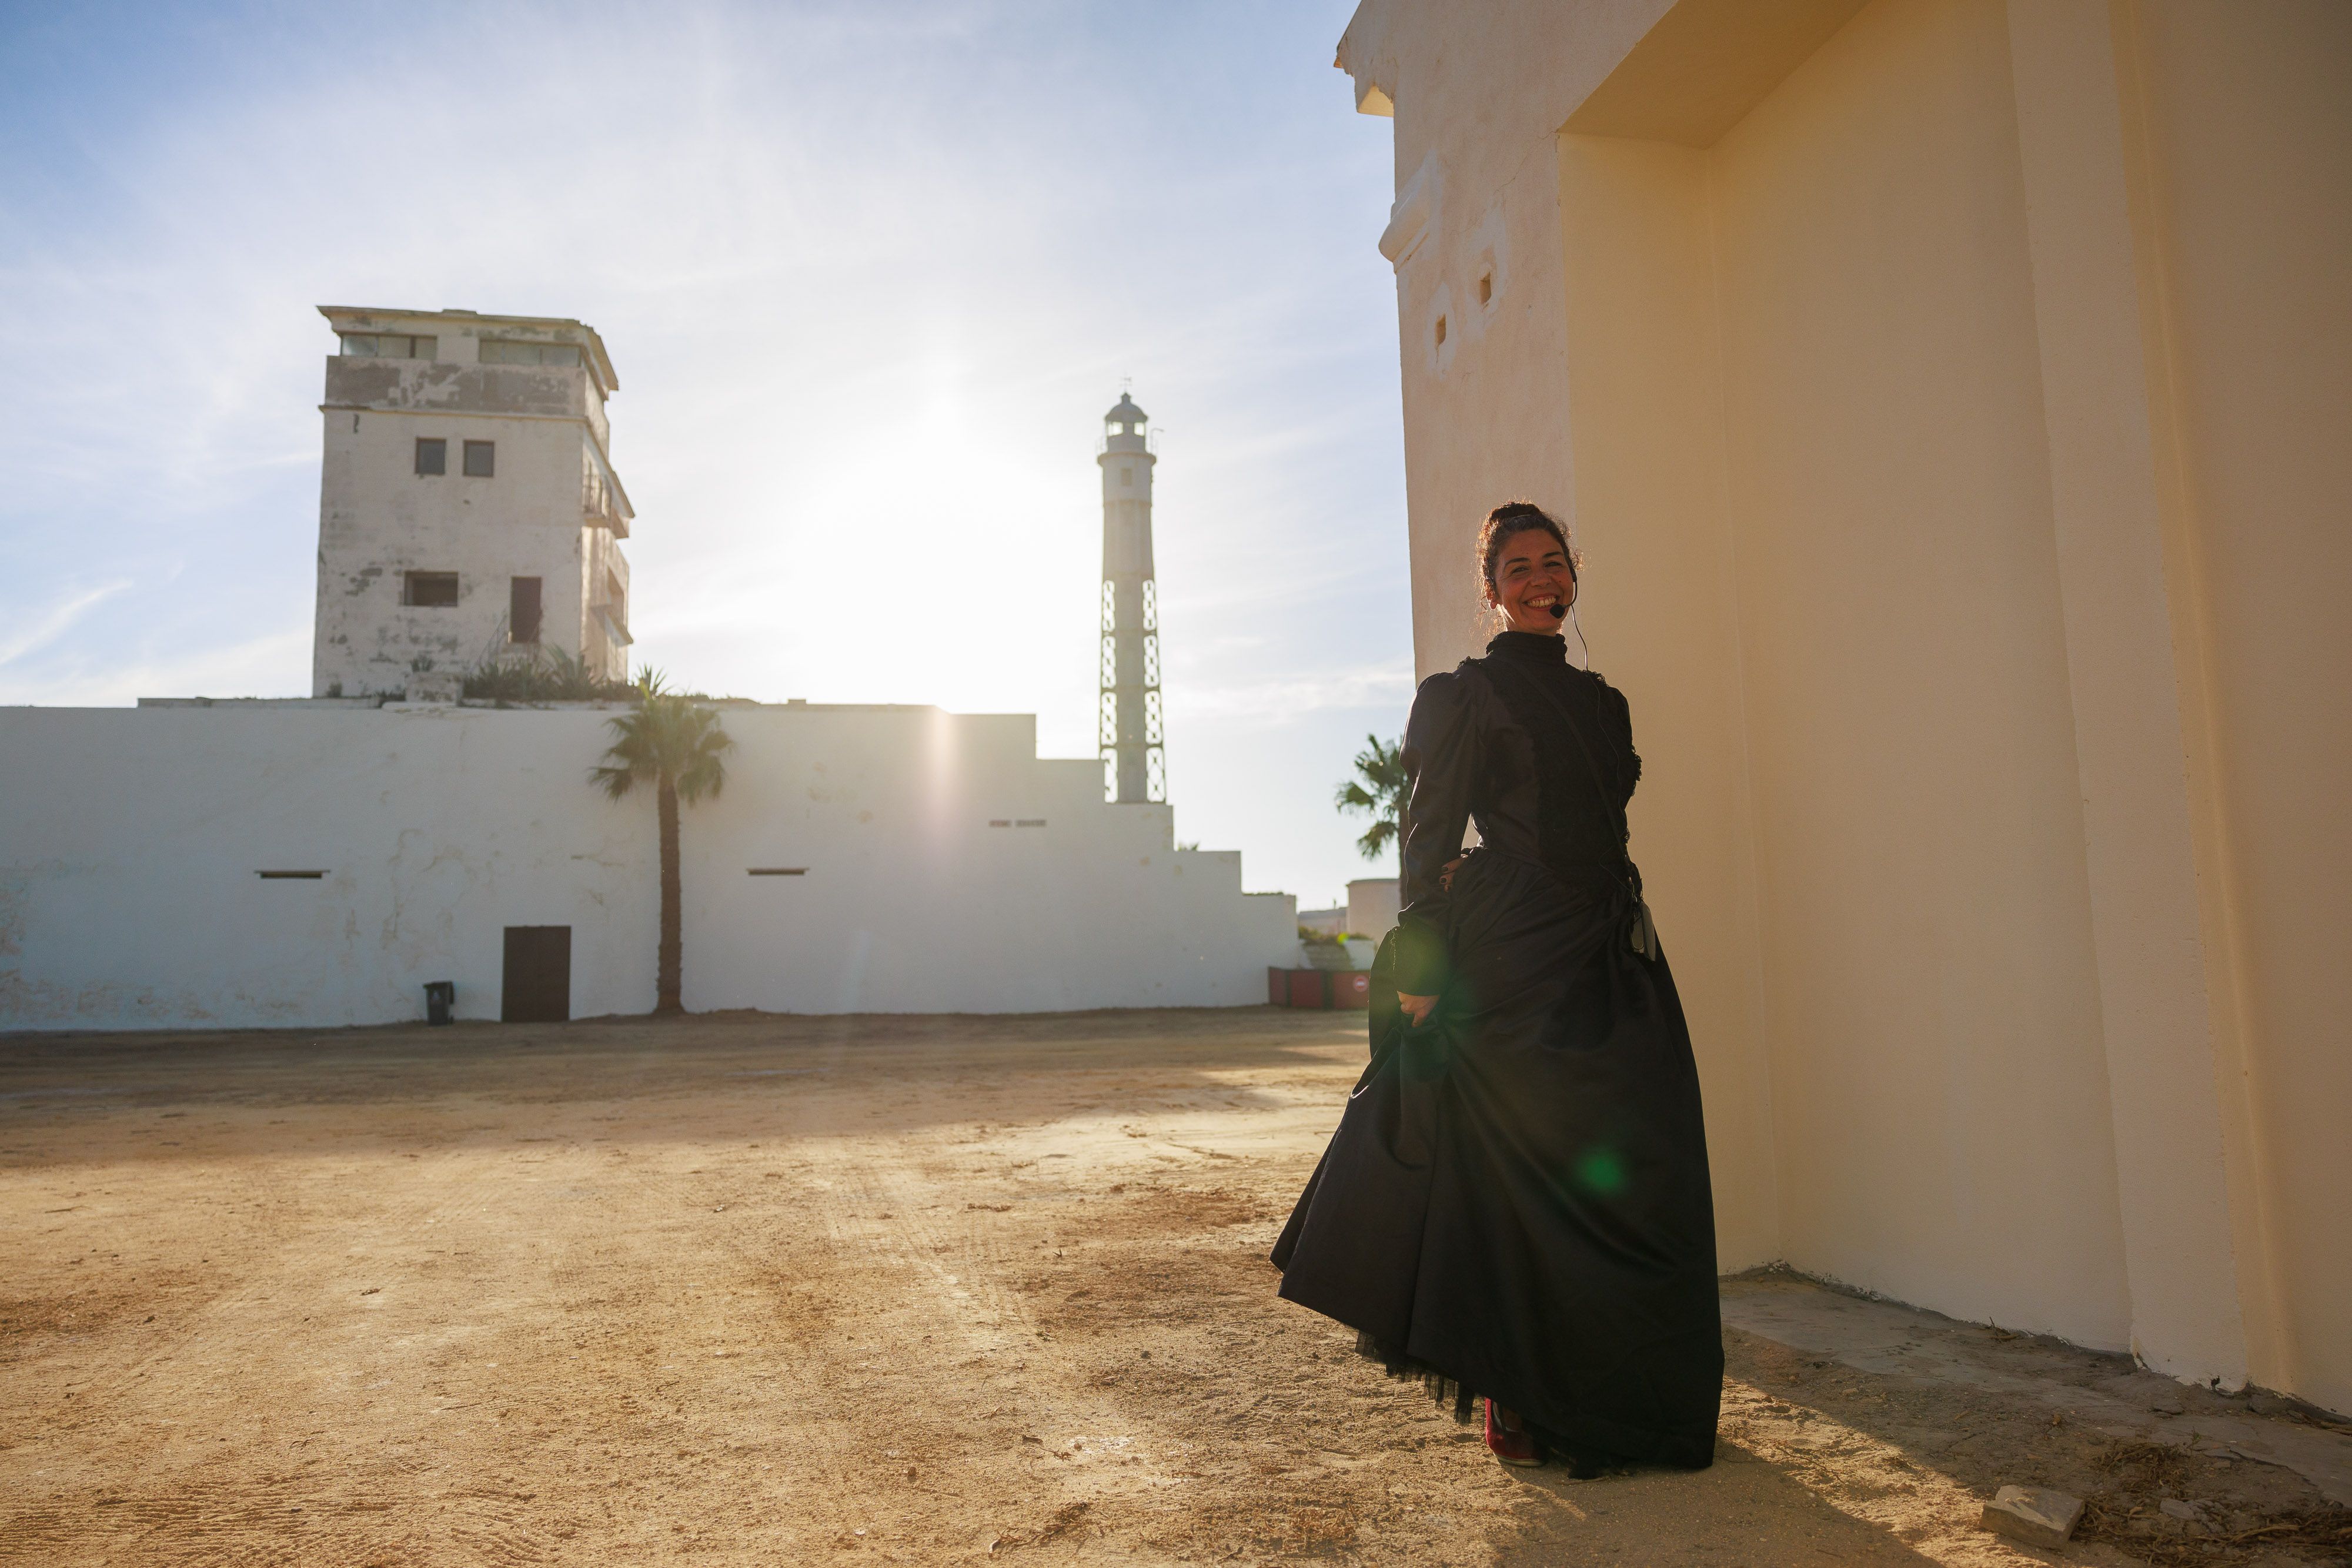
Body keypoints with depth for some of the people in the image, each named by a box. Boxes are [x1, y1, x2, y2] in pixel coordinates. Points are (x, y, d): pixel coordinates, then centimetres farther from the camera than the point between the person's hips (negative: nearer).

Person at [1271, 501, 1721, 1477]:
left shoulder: (1603, 702, 19)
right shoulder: (1469, 694, -1)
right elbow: (1430, 839, -7)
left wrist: (1629, 935, 18)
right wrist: (1420, 968, -15)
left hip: (1612, 963, 7)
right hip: (1514, 963, -7)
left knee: (1632, 1176, 7)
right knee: (1518, 1175, -2)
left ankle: (1620, 1394, 22)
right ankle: (1511, 1403, 10)